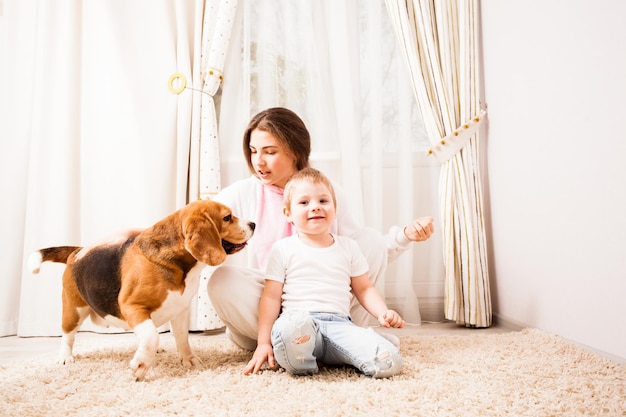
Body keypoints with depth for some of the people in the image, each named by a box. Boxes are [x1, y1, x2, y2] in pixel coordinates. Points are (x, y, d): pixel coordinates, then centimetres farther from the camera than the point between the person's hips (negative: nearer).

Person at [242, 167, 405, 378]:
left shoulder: (348, 247, 18)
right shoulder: (283, 248, 9)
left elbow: (364, 289, 21)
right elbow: (271, 297, 6)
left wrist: (383, 313, 1)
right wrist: (263, 343, -1)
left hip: (339, 323, 3)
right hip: (296, 320, -3)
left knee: (389, 362, -21)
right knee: (292, 326, -42)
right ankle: (300, 364, -9)